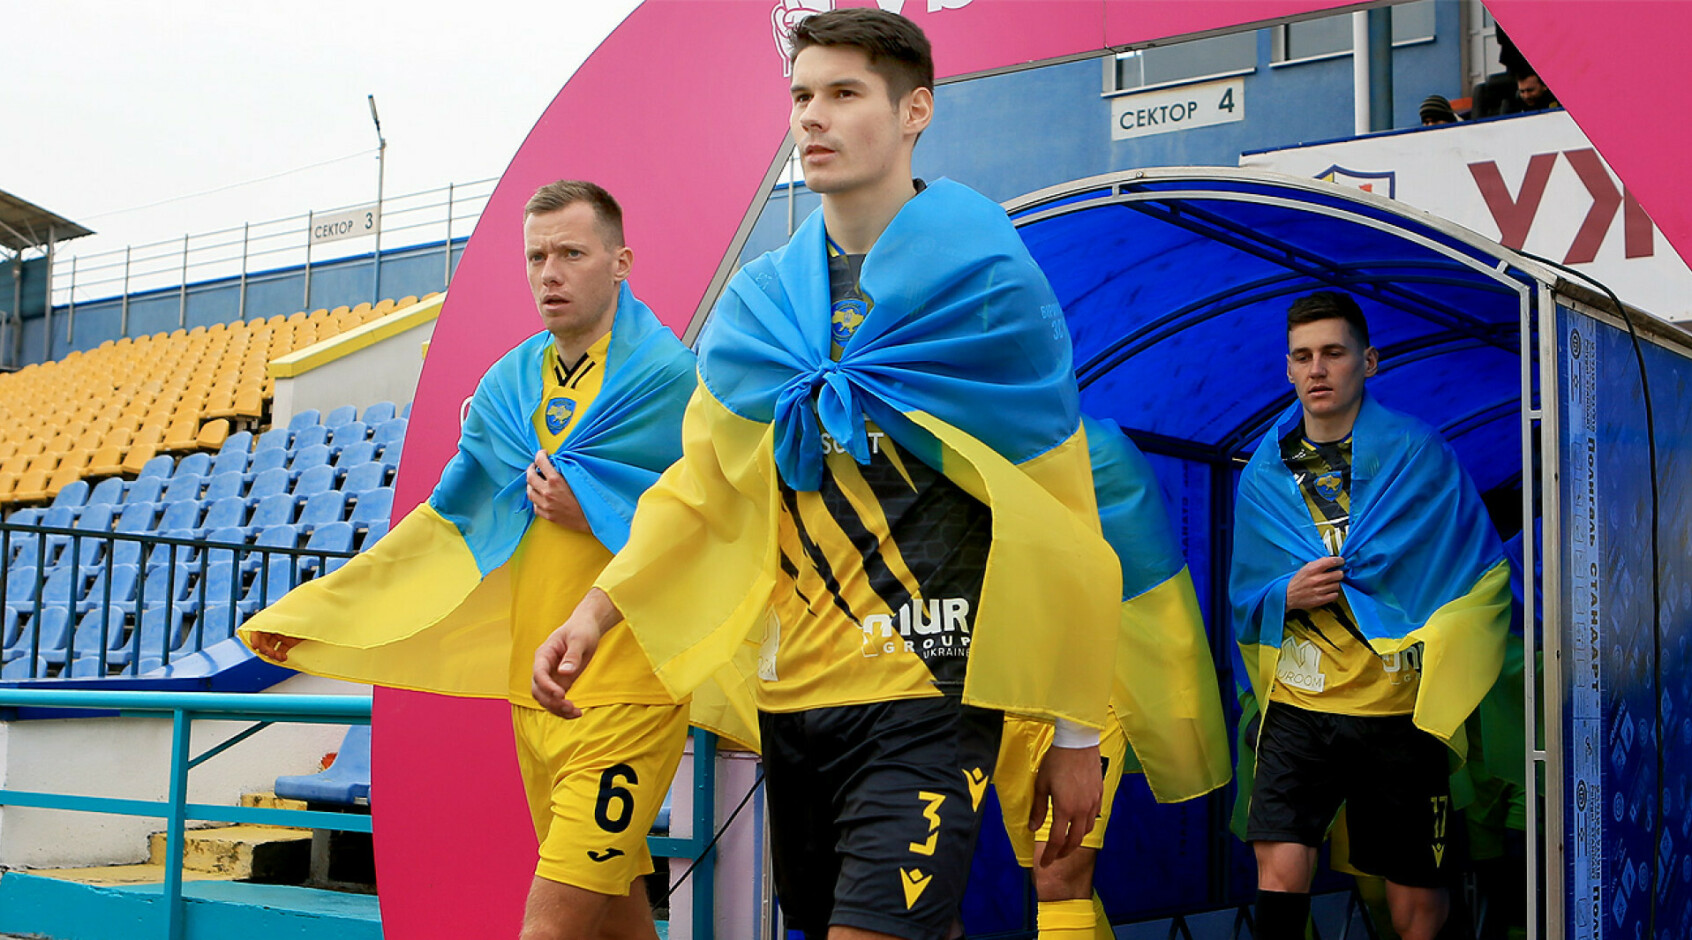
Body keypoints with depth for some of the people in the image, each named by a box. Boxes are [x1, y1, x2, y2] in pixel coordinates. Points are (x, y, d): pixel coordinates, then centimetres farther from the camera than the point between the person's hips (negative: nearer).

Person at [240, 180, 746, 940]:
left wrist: (591, 514, -16)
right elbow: (451, 519, 17)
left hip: (625, 697, -6)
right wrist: (311, 612, 15)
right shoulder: (510, 385, 12)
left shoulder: (667, 379, -7)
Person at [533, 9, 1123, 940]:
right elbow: (702, 482, 11)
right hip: (792, 691, 5)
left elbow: (1060, 523, -3)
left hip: (929, 689, -5)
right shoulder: (758, 301, 8)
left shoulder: (988, 284, -5)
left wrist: (1076, 733, -2)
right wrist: (599, 605, -6)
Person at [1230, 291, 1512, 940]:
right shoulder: (1265, 471, 9)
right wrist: (1286, 597, -9)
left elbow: (1482, 576, 0)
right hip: (1299, 705, 2)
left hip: (1399, 709, -2)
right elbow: (1242, 599, 13)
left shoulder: (1417, 453, -1)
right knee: (1280, 868, -15)